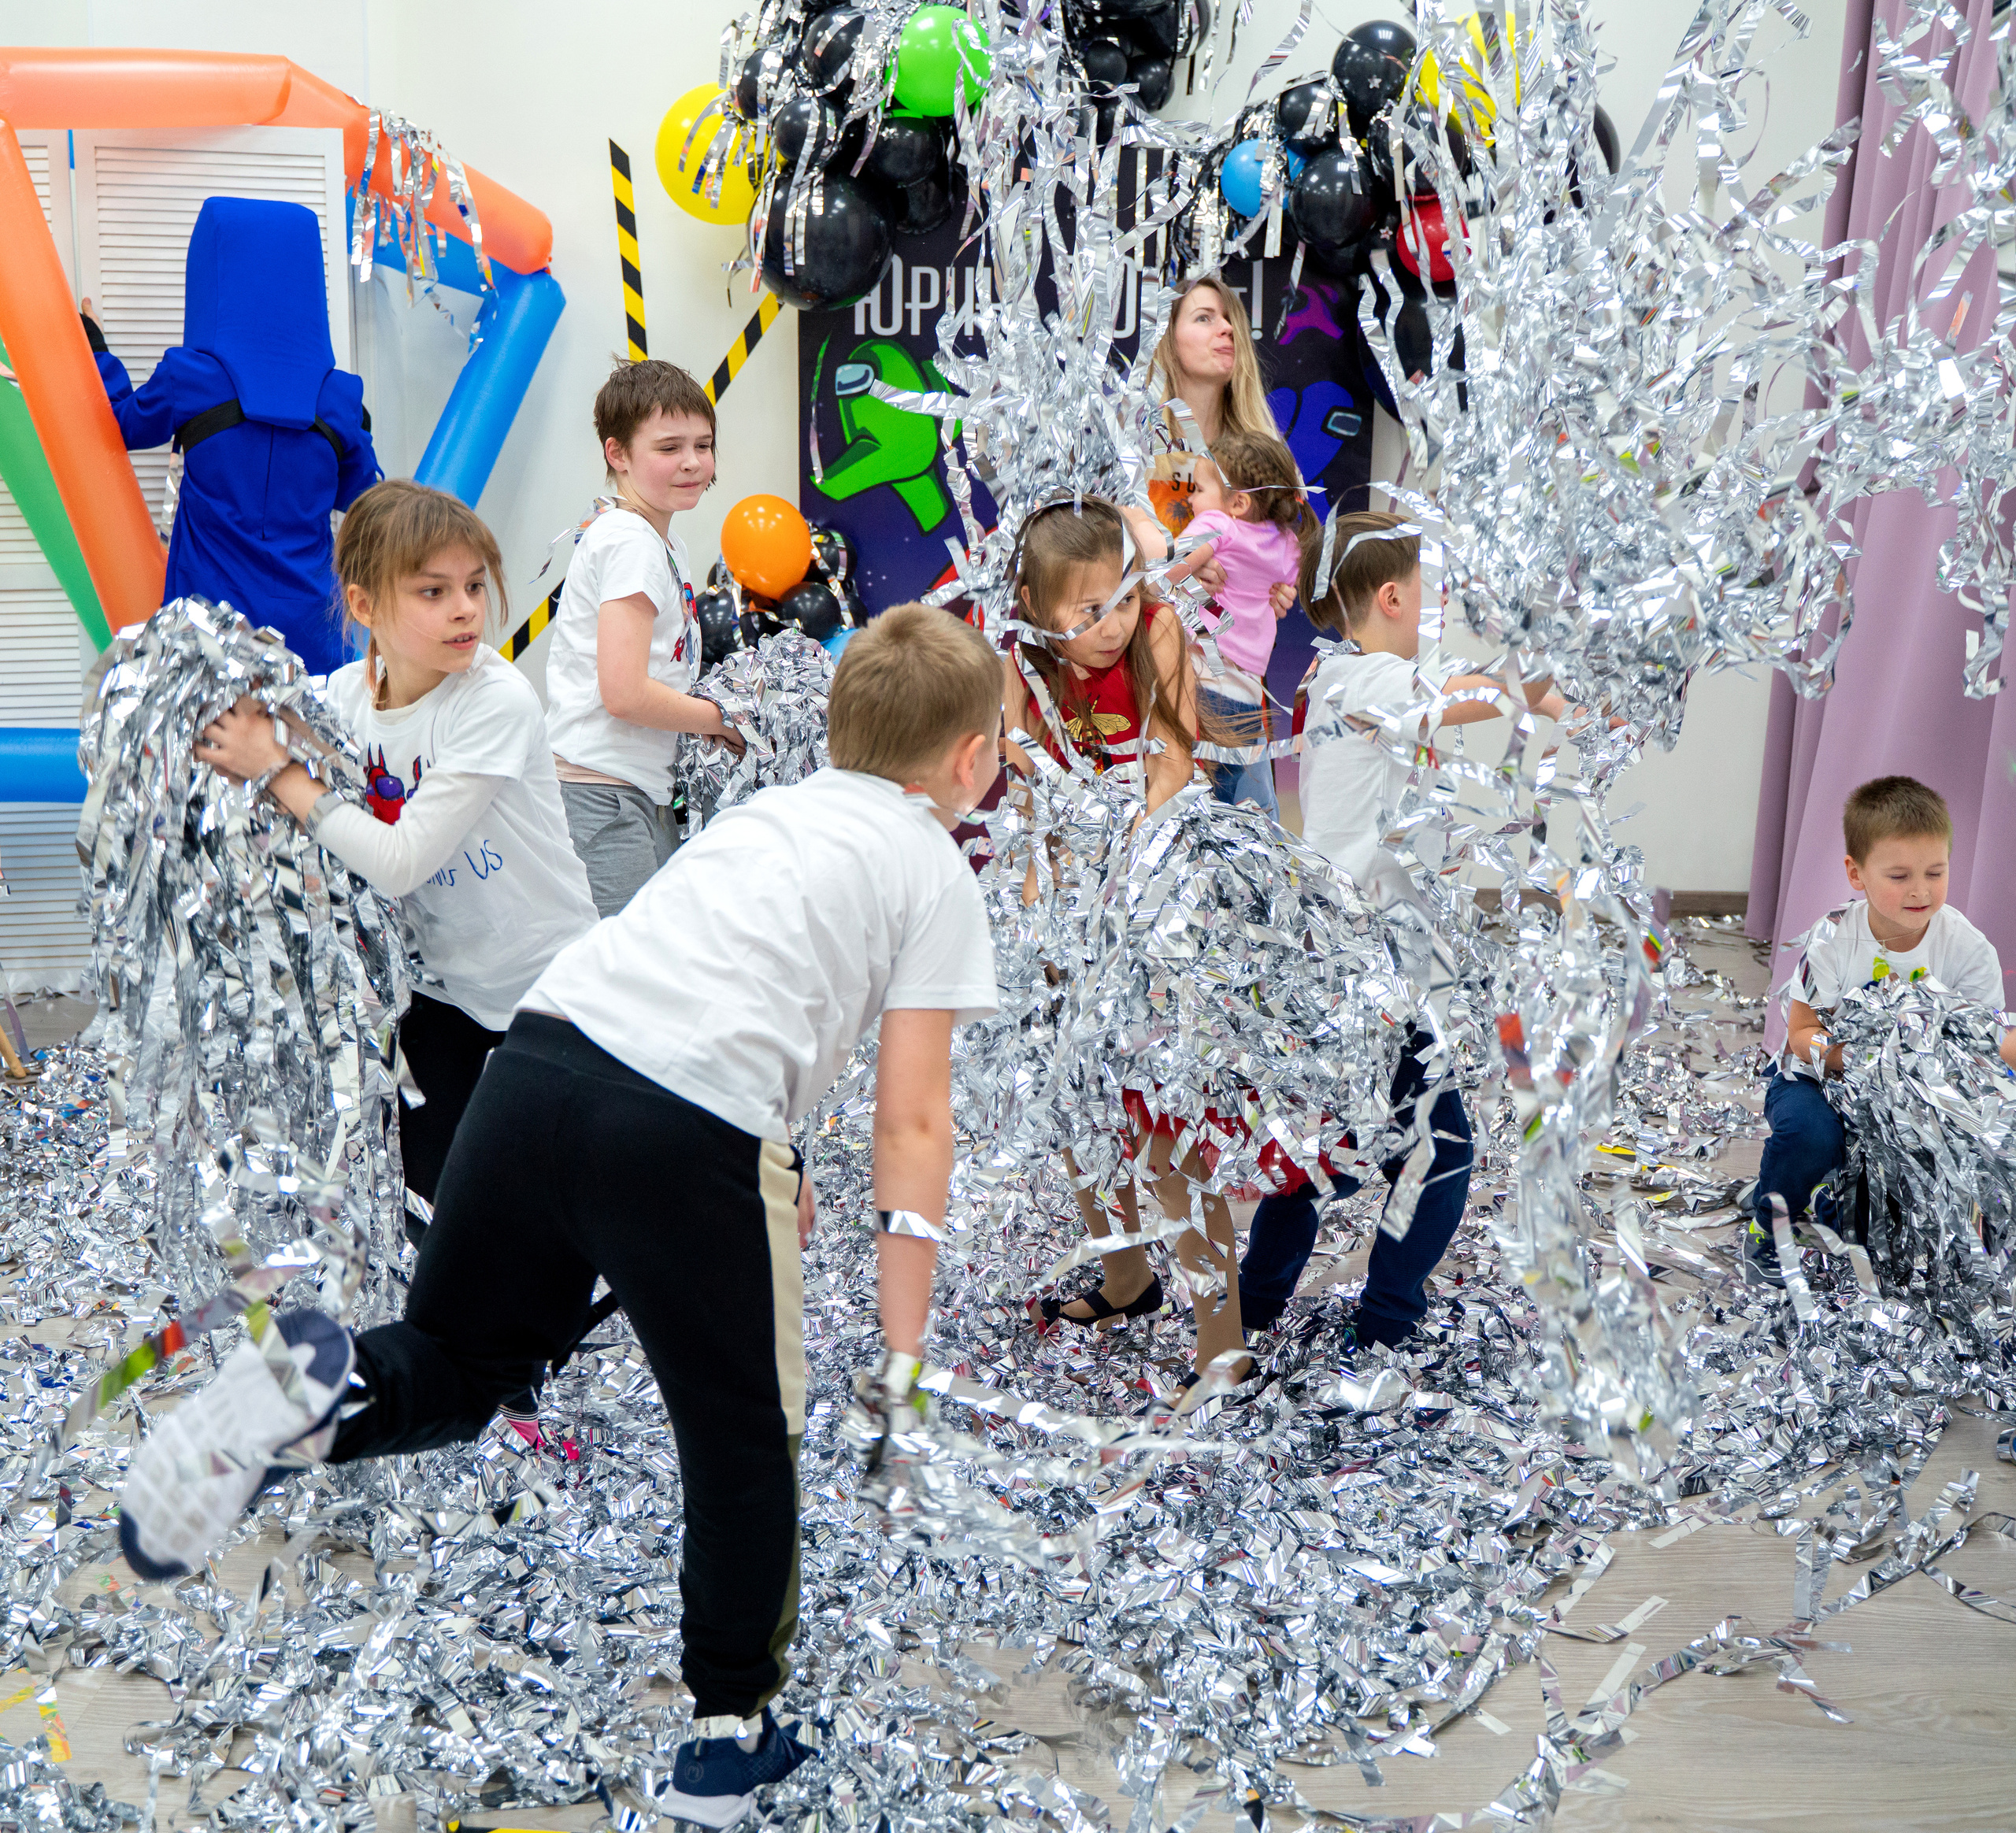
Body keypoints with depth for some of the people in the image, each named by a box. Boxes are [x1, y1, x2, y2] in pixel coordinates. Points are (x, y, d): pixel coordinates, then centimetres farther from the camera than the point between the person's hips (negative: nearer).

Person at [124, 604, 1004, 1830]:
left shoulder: (770, 810, 28)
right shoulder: (937, 875, 10)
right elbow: (912, 1122, 3)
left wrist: (768, 1165, 45)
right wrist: (904, 1348, 6)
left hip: (540, 1054, 6)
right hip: (687, 1133, -5)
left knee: (463, 1364, 23)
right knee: (746, 1444, 15)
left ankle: (324, 1384, -8)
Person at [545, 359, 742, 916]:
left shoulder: (665, 544, 17)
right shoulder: (629, 541, -14)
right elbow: (625, 694, -20)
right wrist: (725, 718, -7)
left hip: (644, 794, 10)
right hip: (601, 797, -10)